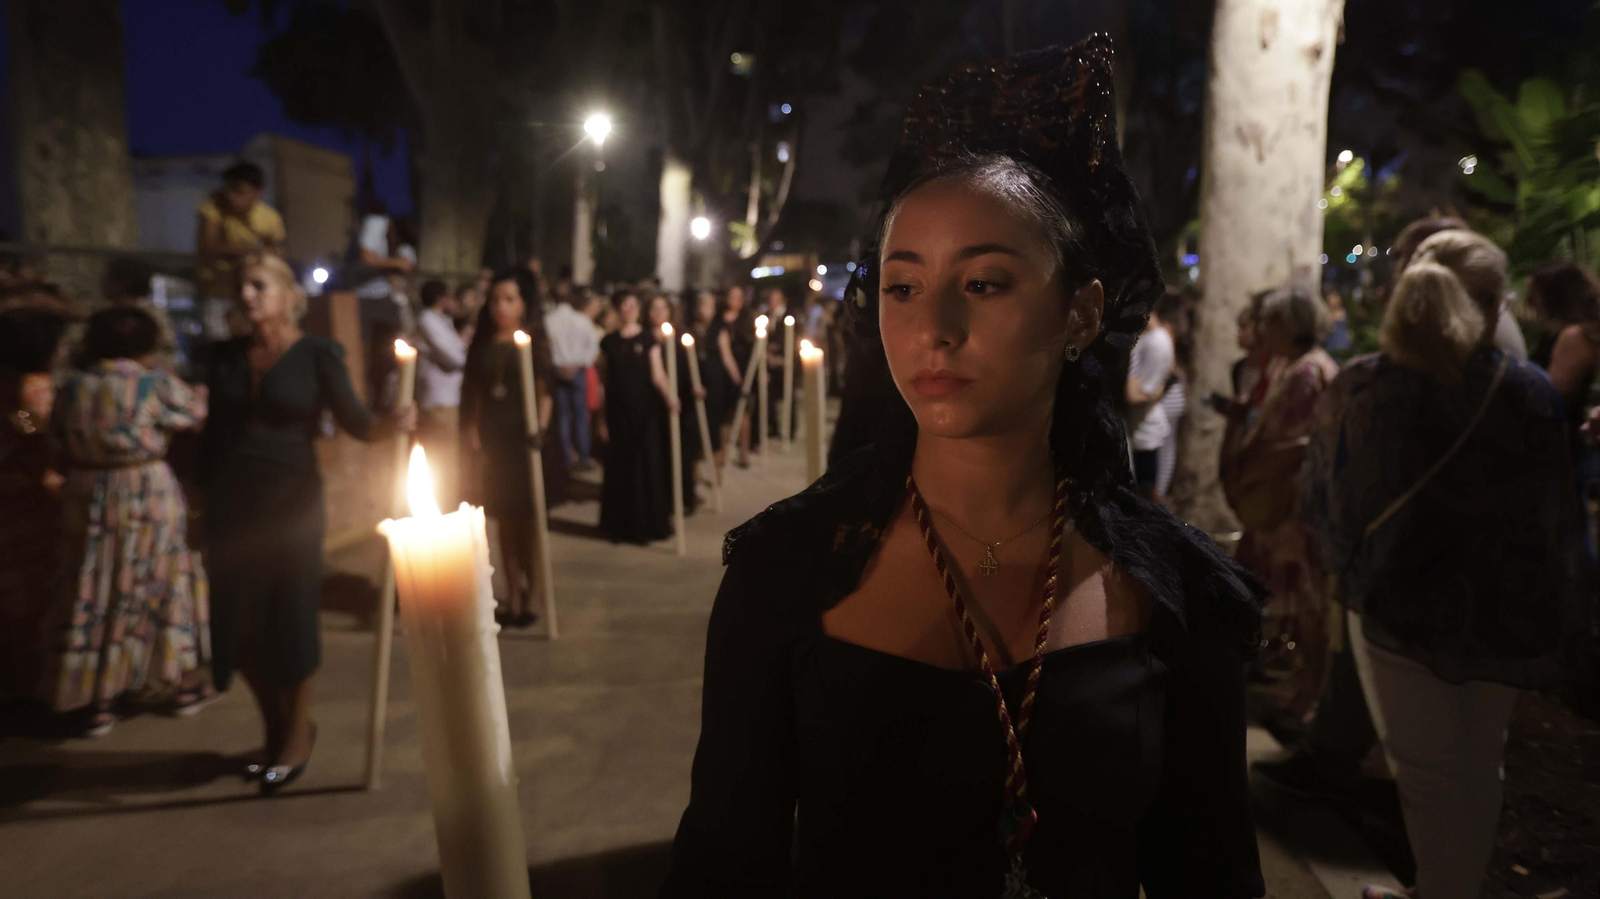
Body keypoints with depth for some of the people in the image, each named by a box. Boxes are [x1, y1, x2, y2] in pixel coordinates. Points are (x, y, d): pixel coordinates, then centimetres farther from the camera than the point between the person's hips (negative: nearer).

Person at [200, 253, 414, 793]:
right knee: (240, 622, 8)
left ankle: (296, 736, 22)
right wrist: (206, 496, 7)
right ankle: (275, 730, 29)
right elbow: (213, 431, 8)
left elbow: (355, 422, -13)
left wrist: (392, 423, -34)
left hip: (290, 501, -4)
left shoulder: (317, 354, -5)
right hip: (230, 502, 4)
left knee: (290, 618, 2)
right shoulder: (225, 356, 7)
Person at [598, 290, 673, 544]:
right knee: (620, 467, 5)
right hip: (618, 411, 1)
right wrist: (603, 419, 3)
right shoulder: (609, 342, 5)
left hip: (646, 410, -1)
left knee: (647, 464, 1)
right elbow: (605, 382, 6)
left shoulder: (649, 338, 1)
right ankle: (621, 525, 17)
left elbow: (656, 375, -7)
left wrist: (668, 396, -27)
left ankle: (649, 523, 13)